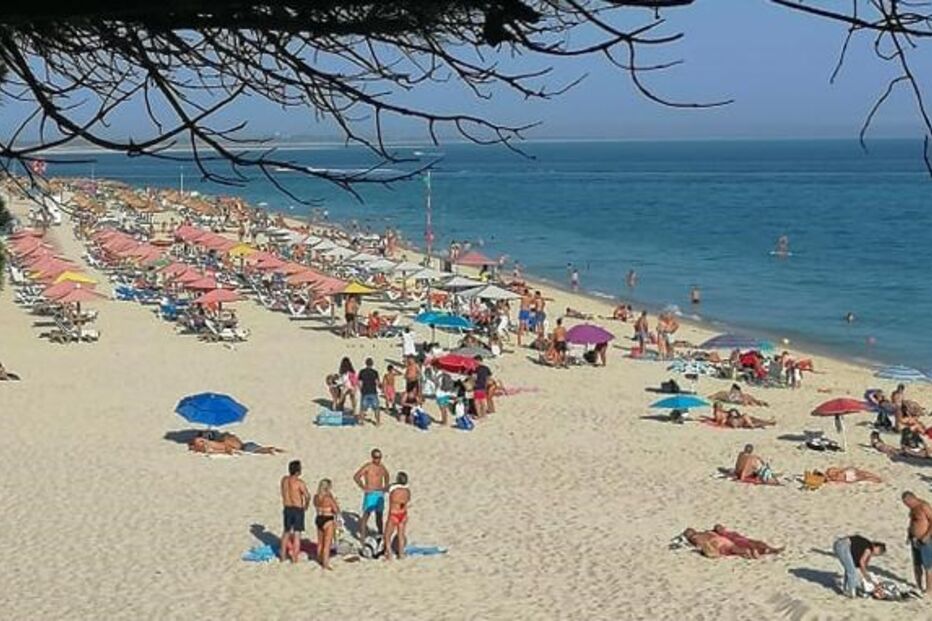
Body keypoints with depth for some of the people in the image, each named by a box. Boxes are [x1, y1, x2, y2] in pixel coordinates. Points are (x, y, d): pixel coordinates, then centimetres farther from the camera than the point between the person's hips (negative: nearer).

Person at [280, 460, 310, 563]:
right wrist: (306, 505, -1)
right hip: (298, 509, -5)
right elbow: (307, 496, -20)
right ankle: (294, 557, 5)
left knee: (286, 532, 20)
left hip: (287, 508, 6)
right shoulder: (299, 482, -18)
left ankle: (283, 555, 26)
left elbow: (284, 494, 9)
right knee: (297, 534, 3)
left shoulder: (284, 480, 1)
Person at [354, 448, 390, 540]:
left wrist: (386, 486, 18)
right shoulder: (367, 467, -10)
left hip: (380, 494, 6)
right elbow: (356, 477, -17)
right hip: (370, 494, -6)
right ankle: (362, 535, -8)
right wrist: (363, 487, -17)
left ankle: (380, 533, 22)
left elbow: (386, 475, 33)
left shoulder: (382, 467, 10)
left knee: (379, 515, 12)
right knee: (366, 515, -9)